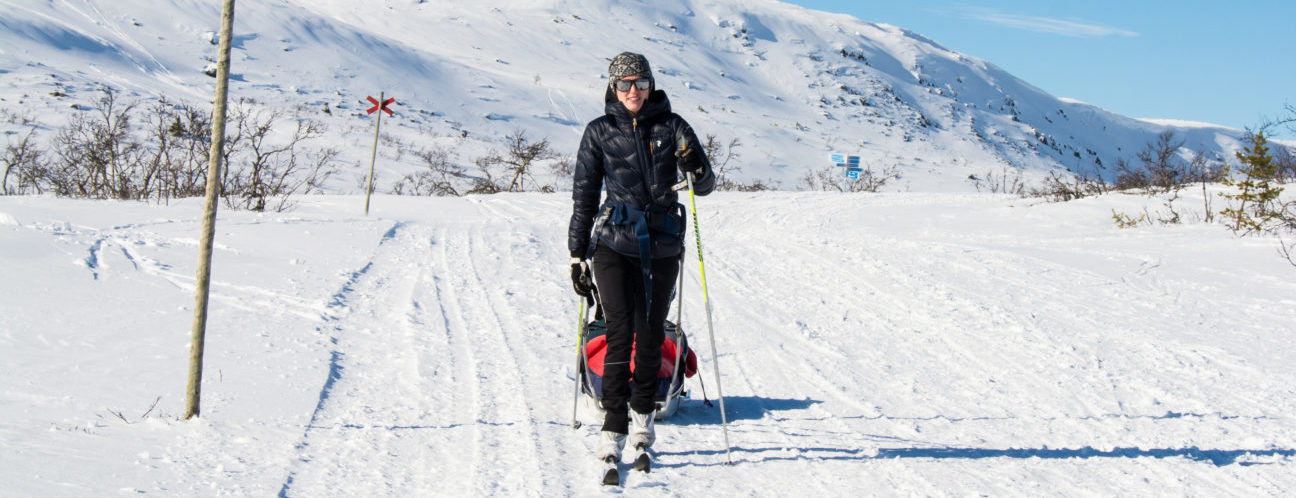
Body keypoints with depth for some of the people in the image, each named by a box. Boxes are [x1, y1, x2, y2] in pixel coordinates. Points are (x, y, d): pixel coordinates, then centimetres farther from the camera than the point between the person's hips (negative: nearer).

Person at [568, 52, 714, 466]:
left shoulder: (671, 127, 4)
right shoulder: (599, 132, 4)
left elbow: (705, 186, 4)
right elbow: (583, 196, 8)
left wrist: (698, 168, -20)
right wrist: (577, 255, 5)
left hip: (663, 245, 1)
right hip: (614, 244, -1)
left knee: (651, 333, 8)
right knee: (620, 332, -11)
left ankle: (643, 414, 26)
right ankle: (613, 429, -8)